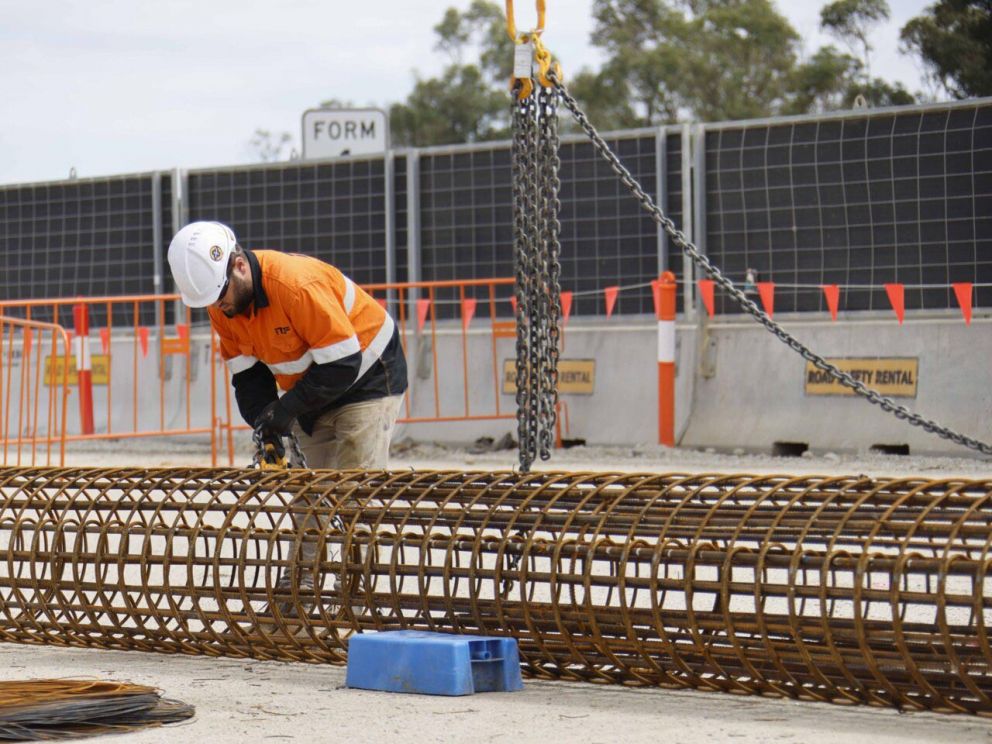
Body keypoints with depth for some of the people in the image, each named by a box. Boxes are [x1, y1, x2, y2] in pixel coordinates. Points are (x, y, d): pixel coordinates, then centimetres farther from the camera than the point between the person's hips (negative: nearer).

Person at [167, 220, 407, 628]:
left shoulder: (297, 284, -34)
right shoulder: (223, 303, -9)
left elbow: (342, 362, -30)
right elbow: (247, 373, -1)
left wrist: (287, 410, -26)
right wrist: (266, 429, -16)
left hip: (366, 376, -8)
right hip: (310, 388, 8)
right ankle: (299, 595, 10)